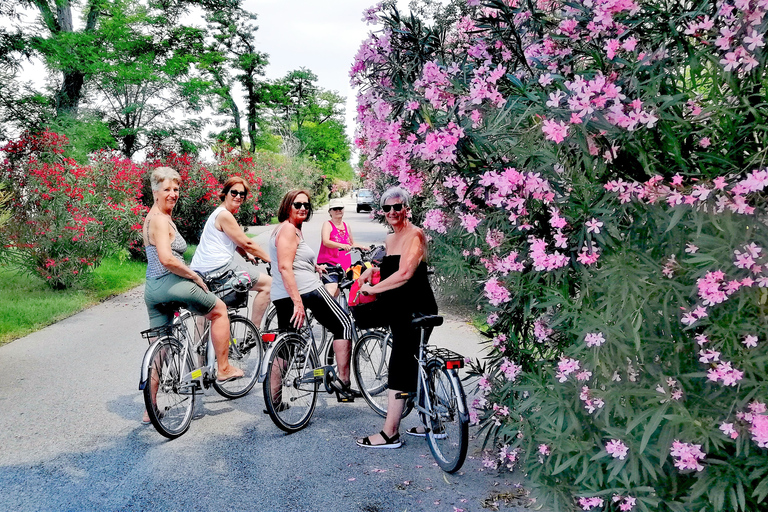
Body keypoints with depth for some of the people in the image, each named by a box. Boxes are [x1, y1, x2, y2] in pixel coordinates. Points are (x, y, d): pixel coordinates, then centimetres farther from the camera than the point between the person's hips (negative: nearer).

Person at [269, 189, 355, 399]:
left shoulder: (284, 228, 22)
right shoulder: (289, 228, -9)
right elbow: (285, 267, -20)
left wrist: (314, 267, 42)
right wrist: (298, 302, -24)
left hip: (281, 296, 10)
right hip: (307, 290, -10)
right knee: (343, 325, 3)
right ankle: (343, 380, 0)